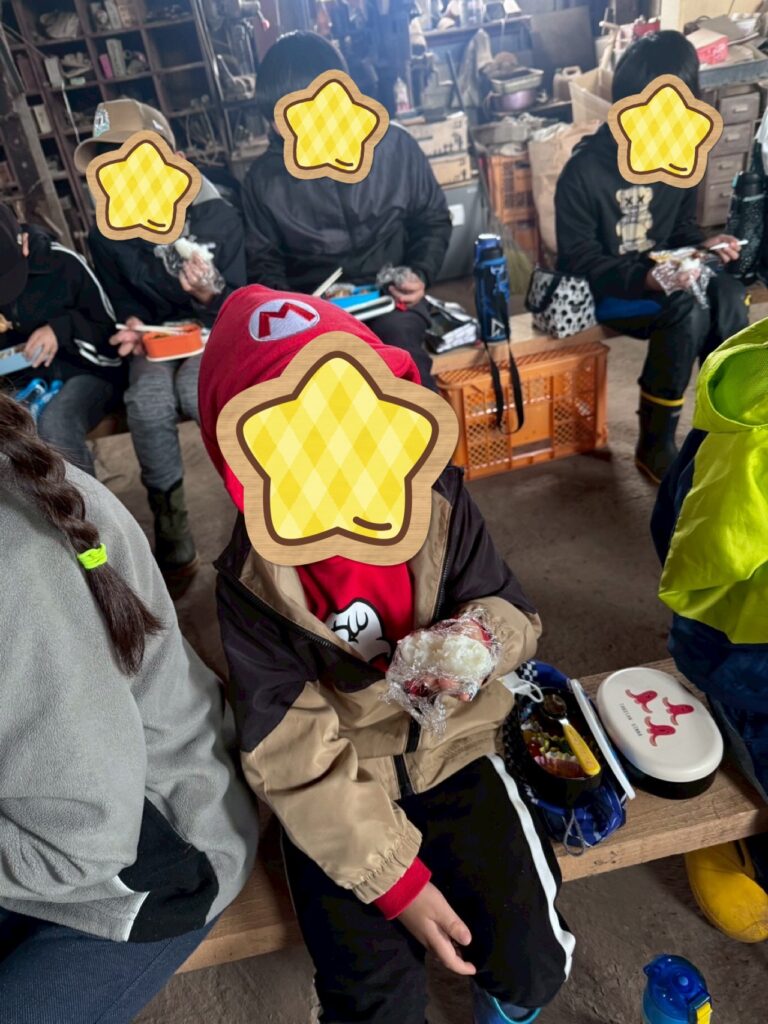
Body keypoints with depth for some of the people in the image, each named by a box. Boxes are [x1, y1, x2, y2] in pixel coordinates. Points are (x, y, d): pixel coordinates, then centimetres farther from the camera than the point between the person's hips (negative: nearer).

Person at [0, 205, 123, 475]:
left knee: (54, 425, -36)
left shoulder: (63, 263, -12)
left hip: (85, 371, -4)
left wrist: (63, 329, -21)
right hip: (22, 381, 4)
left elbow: (111, 331, -6)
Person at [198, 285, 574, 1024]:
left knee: (532, 962, -5)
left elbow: (514, 614, -4)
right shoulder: (252, 580, -19)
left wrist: (477, 639, -29)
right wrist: (396, 877, -18)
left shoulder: (437, 499, -13)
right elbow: (292, 756, -17)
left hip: (449, 749, 2)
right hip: (336, 788, -1)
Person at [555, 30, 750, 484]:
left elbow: (682, 226, 13)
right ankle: (655, 445, -17)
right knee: (689, 309, -31)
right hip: (603, 291, -5)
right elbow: (578, 259, -16)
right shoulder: (585, 170, -17)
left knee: (729, 293, -25)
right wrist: (643, 279, -29)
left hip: (662, 276, 5)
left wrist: (703, 245, -11)